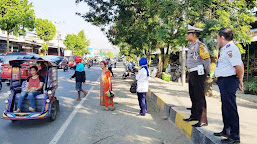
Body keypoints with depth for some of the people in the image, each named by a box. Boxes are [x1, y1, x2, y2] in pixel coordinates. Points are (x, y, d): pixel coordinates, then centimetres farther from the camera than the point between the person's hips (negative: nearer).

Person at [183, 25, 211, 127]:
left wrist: (206, 73, -10)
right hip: (192, 73, 10)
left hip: (198, 74, -10)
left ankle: (203, 120, -2)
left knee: (200, 97, -7)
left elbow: (207, 60, -16)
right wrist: (191, 73, 18)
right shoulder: (192, 46, 16)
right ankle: (194, 115, 30)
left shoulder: (200, 45, -14)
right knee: (193, 95, 17)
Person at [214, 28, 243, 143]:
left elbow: (239, 66, -22)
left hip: (229, 81, -11)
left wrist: (239, 81, -9)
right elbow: (239, 64, 23)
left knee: (230, 108, -6)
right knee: (225, 107, 18)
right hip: (223, 81, 11)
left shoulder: (230, 49, -17)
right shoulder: (225, 48, 16)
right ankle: (226, 130, 33)